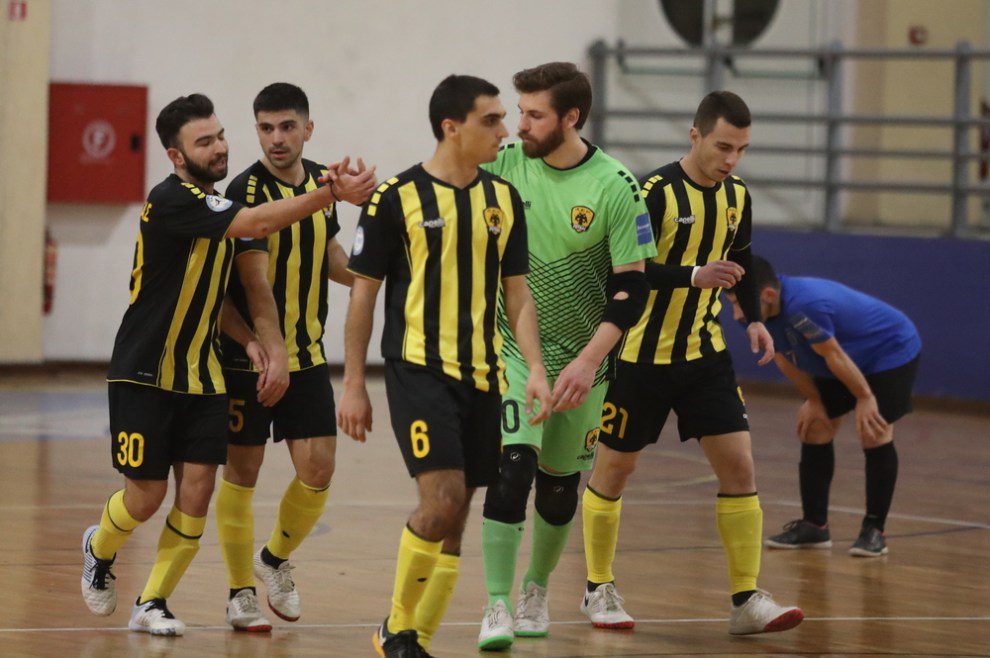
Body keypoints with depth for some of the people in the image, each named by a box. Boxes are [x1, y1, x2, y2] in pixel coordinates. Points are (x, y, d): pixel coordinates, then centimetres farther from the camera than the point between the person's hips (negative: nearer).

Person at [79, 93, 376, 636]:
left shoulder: (216, 205, 8)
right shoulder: (172, 201, -20)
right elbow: (255, 224, -32)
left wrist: (246, 338, 3)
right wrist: (331, 193, -38)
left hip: (200, 375, 7)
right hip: (145, 375, -7)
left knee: (196, 491, -4)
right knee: (147, 495, 1)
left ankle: (152, 604, 7)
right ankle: (100, 549, 34)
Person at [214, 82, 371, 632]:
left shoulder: (321, 180, 7)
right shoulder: (248, 190, -15)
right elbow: (256, 282, -22)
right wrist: (274, 354, -29)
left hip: (308, 355, 5)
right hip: (250, 356, -5)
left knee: (318, 470, -2)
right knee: (242, 472, 2)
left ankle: (275, 560, 24)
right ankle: (240, 593, 14)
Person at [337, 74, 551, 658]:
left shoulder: (504, 200, 9)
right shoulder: (397, 198, -5)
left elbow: (517, 294, 13)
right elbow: (364, 294, -1)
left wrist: (535, 368, 0)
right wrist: (354, 386, -3)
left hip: (481, 375, 6)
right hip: (419, 369, -6)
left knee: (456, 519, 6)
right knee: (442, 500, -18)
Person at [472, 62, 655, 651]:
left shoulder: (615, 187, -12)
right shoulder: (503, 165, -7)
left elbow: (632, 288, -11)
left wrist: (588, 360, -20)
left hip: (580, 358, 0)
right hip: (511, 345, 0)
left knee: (560, 482, 12)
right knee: (512, 466, -18)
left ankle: (537, 589, 37)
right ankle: (498, 608, -15)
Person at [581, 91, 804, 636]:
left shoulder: (736, 196, 3)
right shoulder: (656, 192, -17)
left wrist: (753, 318, 6)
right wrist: (694, 276, -31)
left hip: (705, 355, 5)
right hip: (642, 355, -5)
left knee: (739, 468, -5)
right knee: (614, 468, 7)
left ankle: (747, 601, -3)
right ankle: (599, 590, 24)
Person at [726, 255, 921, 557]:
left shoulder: (803, 306, -42)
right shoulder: (765, 311, -16)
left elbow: (833, 355, -29)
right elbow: (786, 358, 0)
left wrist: (864, 397, -18)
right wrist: (814, 401, 3)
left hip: (892, 350, -9)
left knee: (873, 434, -16)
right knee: (814, 429, 5)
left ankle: (874, 529, -7)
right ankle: (814, 525, 11)